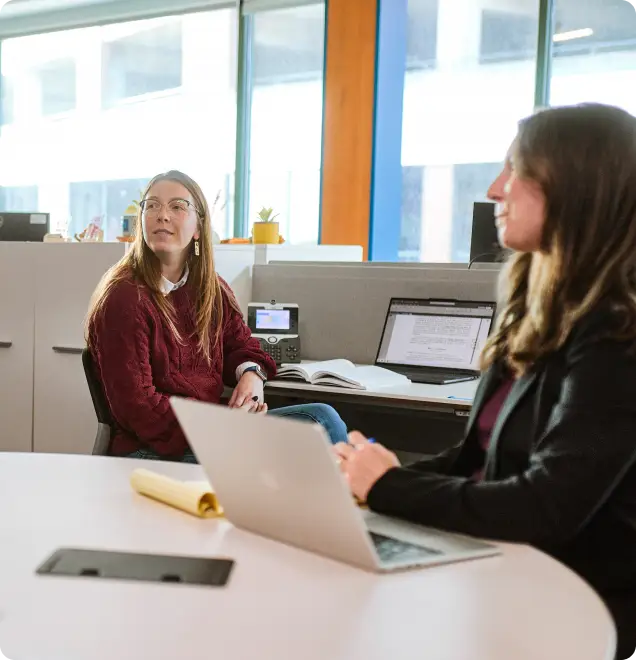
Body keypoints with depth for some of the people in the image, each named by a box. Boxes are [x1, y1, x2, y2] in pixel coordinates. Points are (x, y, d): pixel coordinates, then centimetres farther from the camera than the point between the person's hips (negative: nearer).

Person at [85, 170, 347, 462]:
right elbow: (137, 407, -17)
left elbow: (239, 343, 22)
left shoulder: (213, 289, 10)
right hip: (152, 450, -7)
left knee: (322, 418, -10)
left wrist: (251, 373, -4)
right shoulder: (123, 298, -13)